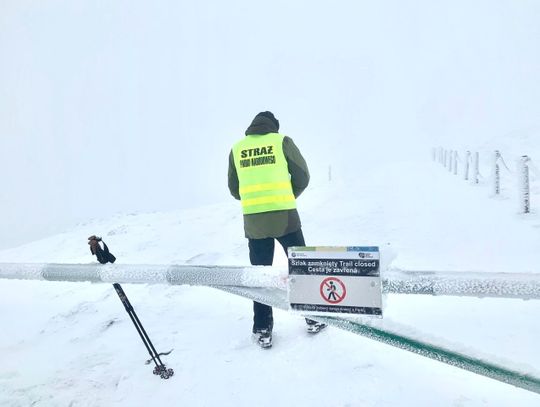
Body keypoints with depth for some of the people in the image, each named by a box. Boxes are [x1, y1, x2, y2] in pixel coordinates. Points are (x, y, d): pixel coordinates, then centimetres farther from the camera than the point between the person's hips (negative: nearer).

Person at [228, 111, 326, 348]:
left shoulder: (236, 148, 9)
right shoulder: (282, 141, 2)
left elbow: (234, 188, 13)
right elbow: (302, 177, 5)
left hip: (253, 220, 2)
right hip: (285, 216, -2)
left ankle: (263, 330, 16)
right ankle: (313, 318, 25)